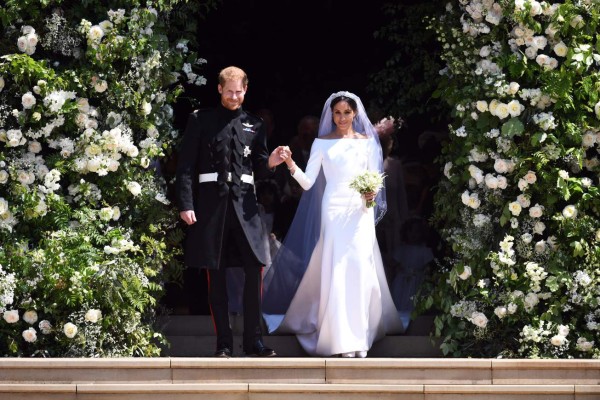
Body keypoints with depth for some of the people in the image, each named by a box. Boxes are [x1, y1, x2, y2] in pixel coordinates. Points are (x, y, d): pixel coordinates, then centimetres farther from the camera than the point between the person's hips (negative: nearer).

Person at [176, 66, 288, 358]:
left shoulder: (254, 125, 15)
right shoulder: (200, 121, 6)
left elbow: (258, 172, 15)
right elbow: (186, 166, 1)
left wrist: (270, 163, -7)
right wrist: (186, 205, -8)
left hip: (244, 204, 2)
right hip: (210, 204, -2)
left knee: (255, 270, -5)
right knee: (216, 277, 2)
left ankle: (253, 341, 3)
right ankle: (223, 343, 7)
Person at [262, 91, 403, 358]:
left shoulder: (366, 141, 9)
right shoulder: (322, 143, 5)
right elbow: (308, 182, 0)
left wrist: (372, 193, -10)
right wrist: (291, 166, -18)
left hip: (360, 212, 1)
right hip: (334, 211, -1)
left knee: (360, 269, -5)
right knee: (336, 272, -6)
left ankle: (361, 335, 2)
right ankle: (341, 337, -2)